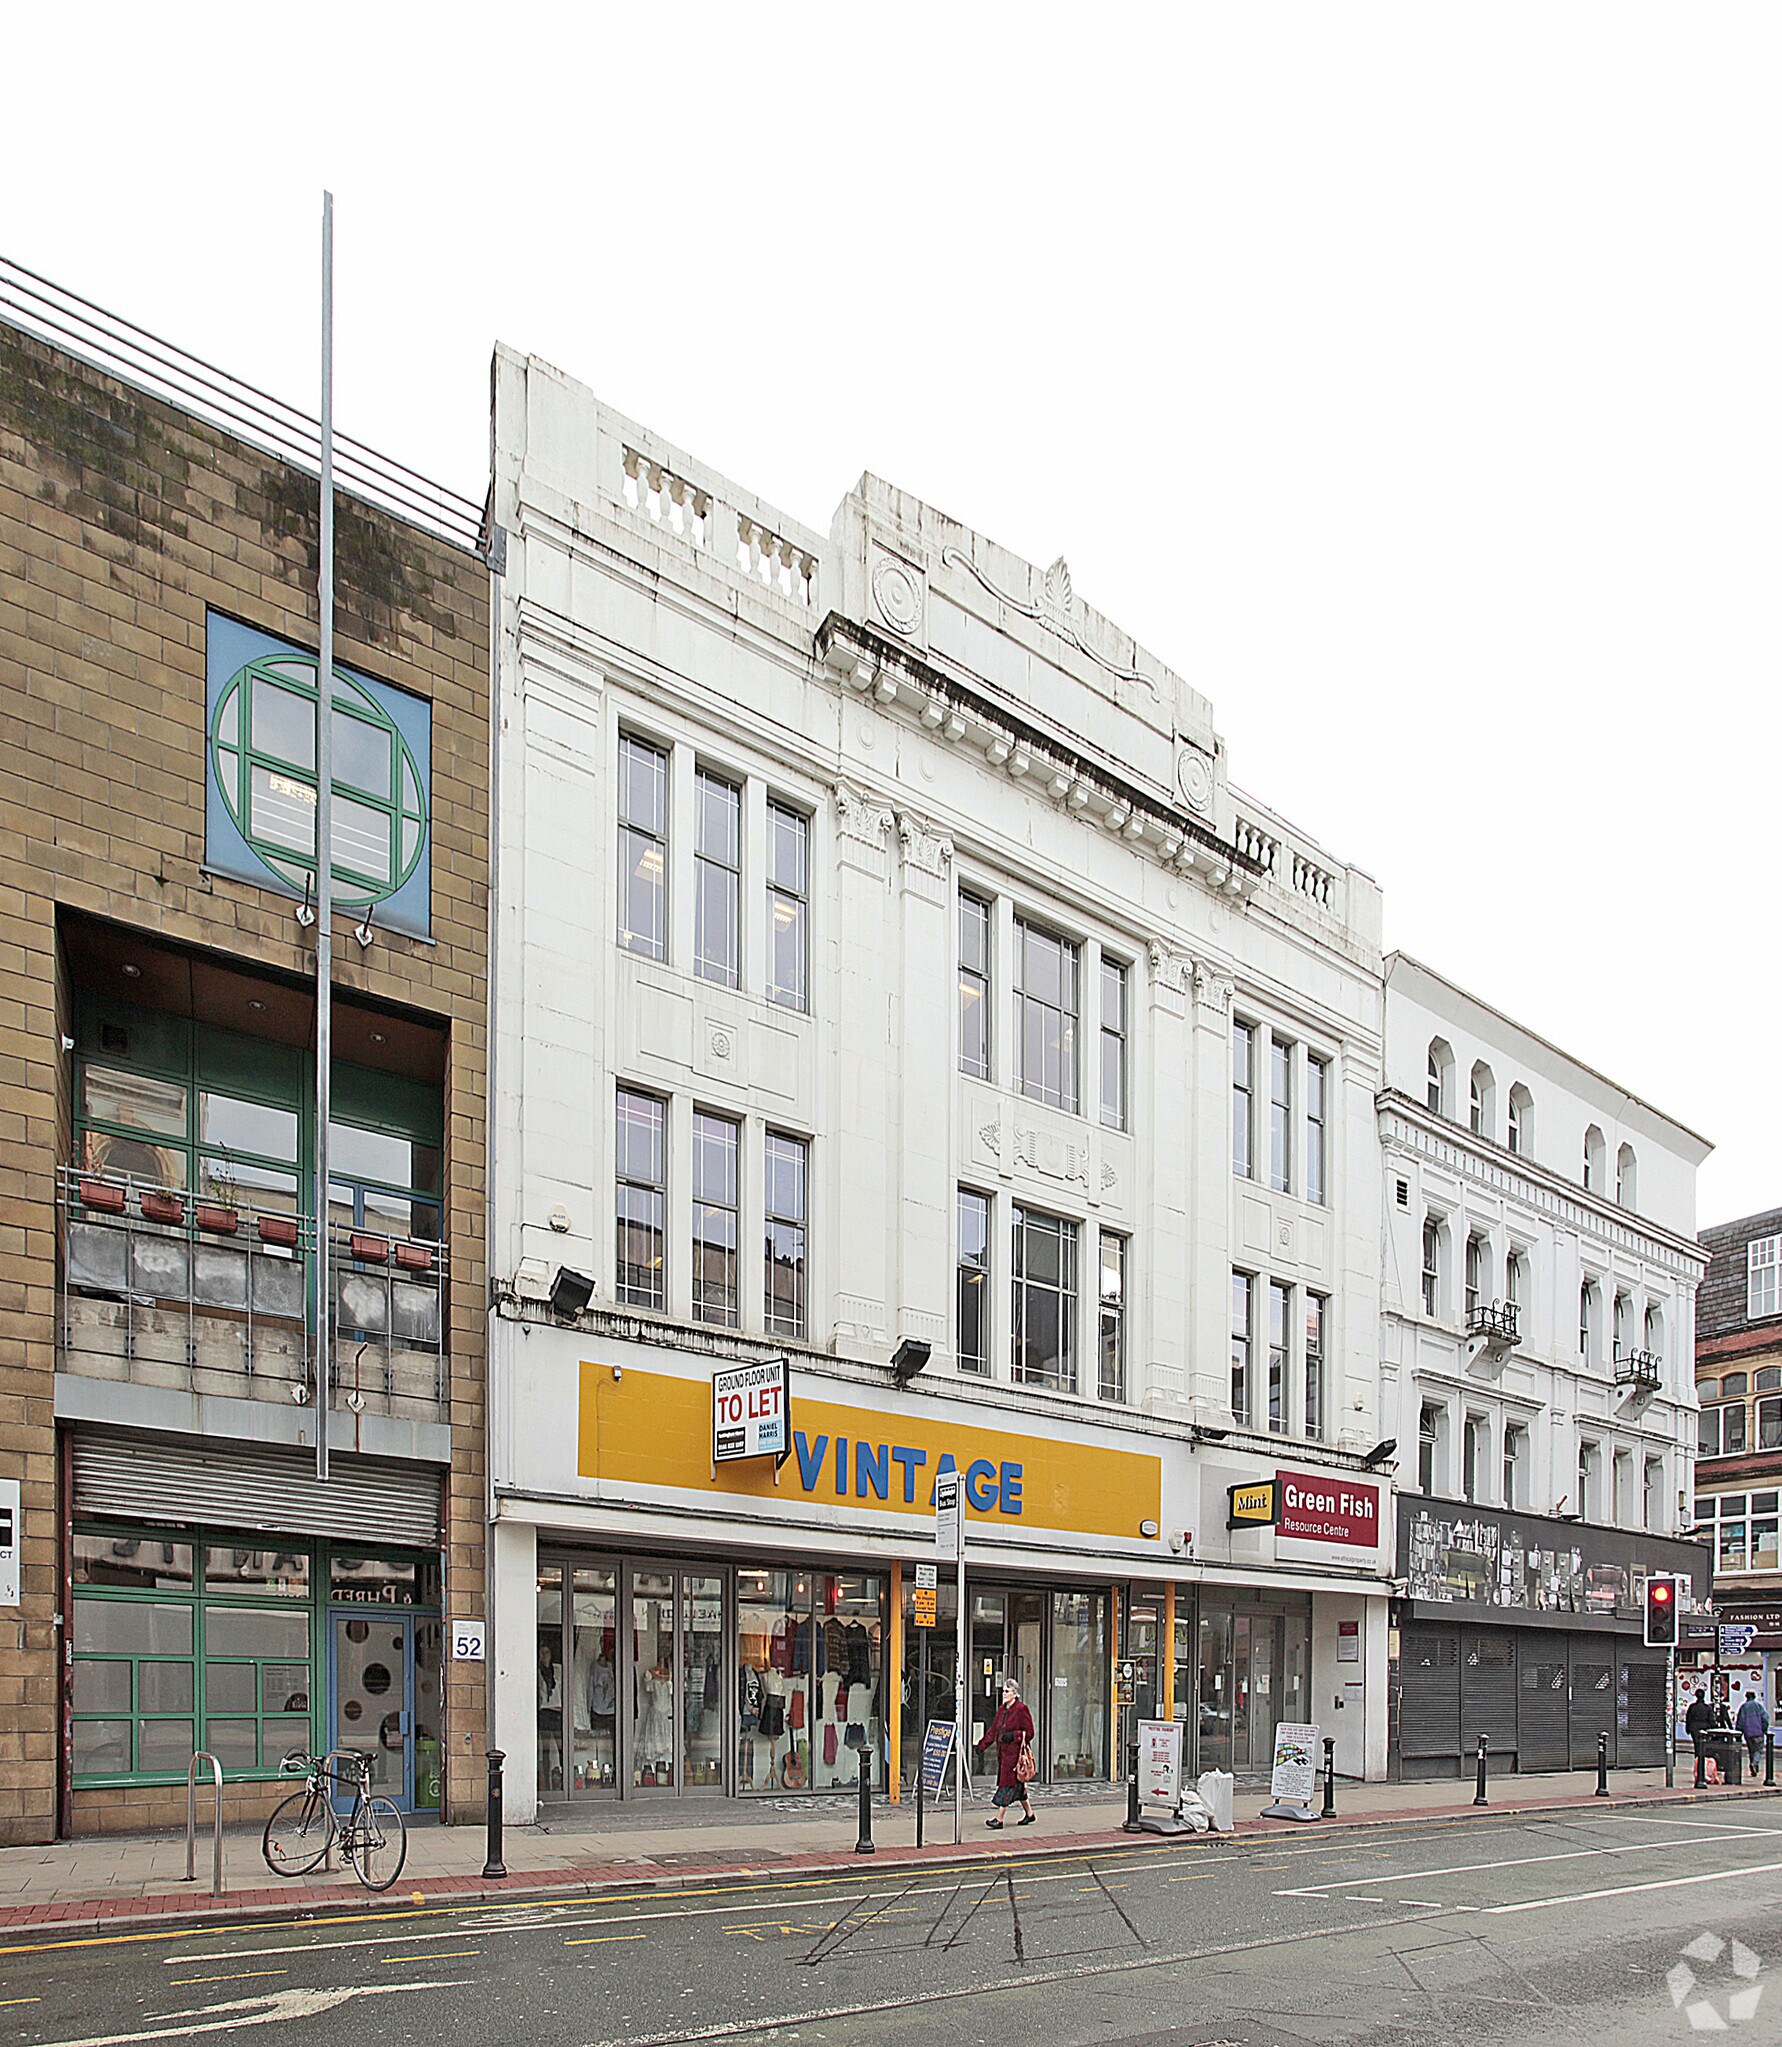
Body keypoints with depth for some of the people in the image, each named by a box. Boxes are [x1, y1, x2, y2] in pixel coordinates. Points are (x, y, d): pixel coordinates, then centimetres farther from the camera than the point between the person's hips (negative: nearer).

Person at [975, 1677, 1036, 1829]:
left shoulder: (1021, 1710, -10)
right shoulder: (1001, 1709, 13)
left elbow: (1029, 1733, -9)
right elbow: (993, 1730, 16)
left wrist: (1013, 1735, -21)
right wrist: (982, 1746, 9)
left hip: (1015, 1753, -8)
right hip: (1003, 1752, 8)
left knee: (1008, 1784, -8)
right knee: (1017, 1785, 15)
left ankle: (999, 1818, -9)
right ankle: (1029, 1813, 26)